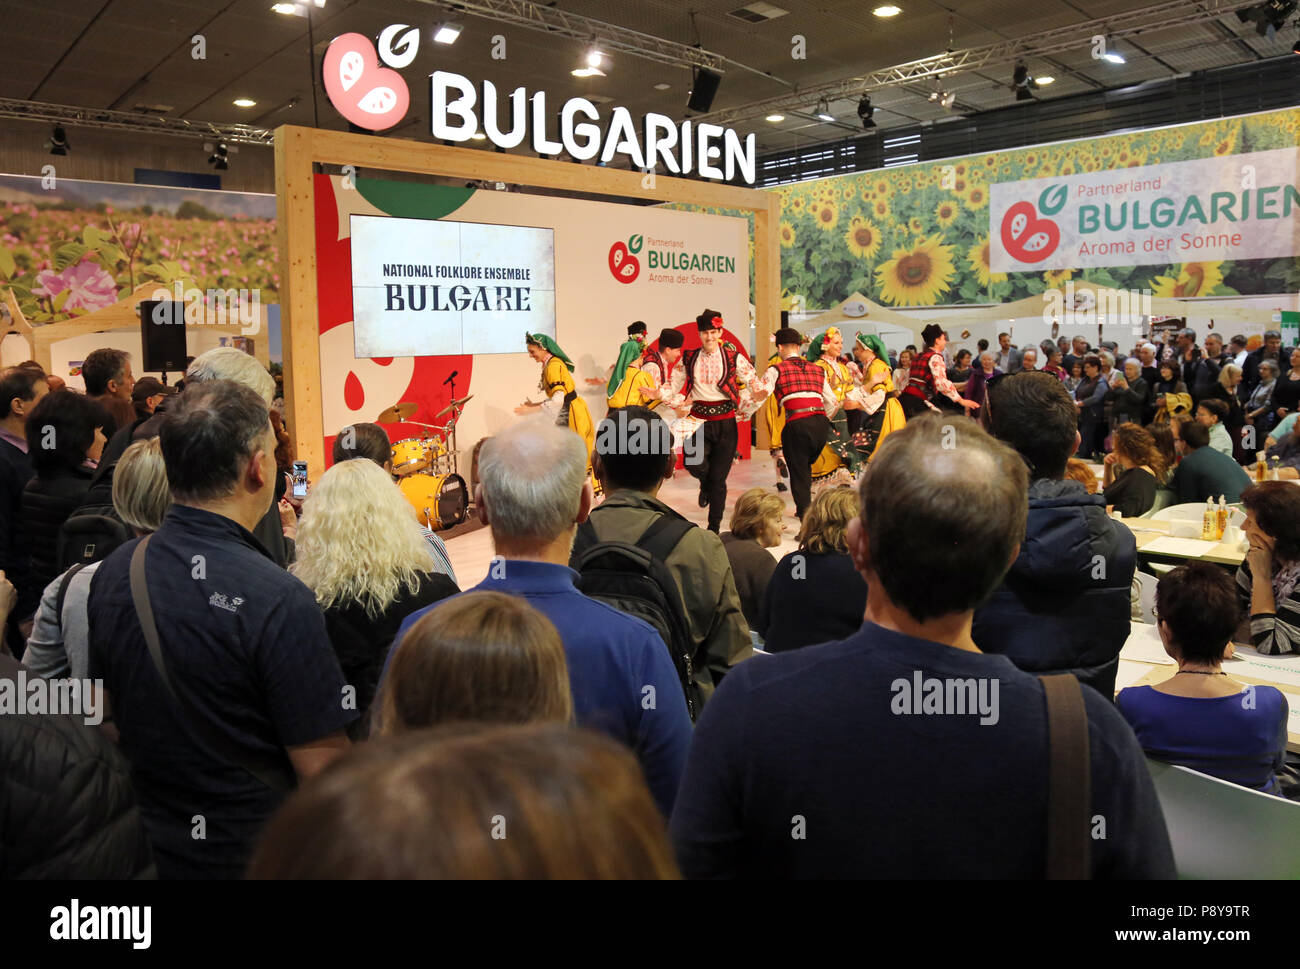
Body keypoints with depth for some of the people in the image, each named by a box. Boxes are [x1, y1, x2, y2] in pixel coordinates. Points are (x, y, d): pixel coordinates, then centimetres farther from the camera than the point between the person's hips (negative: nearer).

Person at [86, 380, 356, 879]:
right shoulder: (279, 601, -28)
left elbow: (106, 707, 8)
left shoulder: (113, 571, -7)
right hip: (261, 855, -5)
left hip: (147, 844, 6)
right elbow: (325, 772, -24)